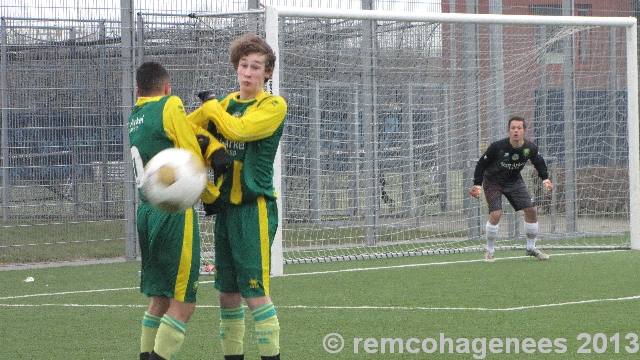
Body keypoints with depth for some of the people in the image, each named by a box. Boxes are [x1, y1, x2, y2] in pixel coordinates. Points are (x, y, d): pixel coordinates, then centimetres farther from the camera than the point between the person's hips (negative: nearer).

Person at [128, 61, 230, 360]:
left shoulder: (134, 118, 14)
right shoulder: (170, 105, -7)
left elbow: (186, 127, 6)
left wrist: (214, 147, -12)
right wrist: (211, 194, 5)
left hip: (146, 211, 8)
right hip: (175, 212, -8)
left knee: (160, 299, 17)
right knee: (183, 304, -5)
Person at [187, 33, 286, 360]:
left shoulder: (273, 106, -6)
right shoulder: (227, 103, 14)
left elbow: (238, 129, -21)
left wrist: (211, 106, -6)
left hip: (254, 207, -7)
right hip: (225, 207, 7)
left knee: (255, 293, -12)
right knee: (227, 294, 9)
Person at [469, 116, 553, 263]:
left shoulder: (530, 148, -15)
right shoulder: (497, 147, -27)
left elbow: (539, 162, 9)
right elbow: (482, 163, -13)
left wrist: (545, 178, 4)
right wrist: (477, 184, -15)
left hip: (514, 181, 4)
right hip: (493, 181, -4)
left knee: (531, 210, -3)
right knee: (496, 213, -21)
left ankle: (531, 247, 16)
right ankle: (490, 251, -4)